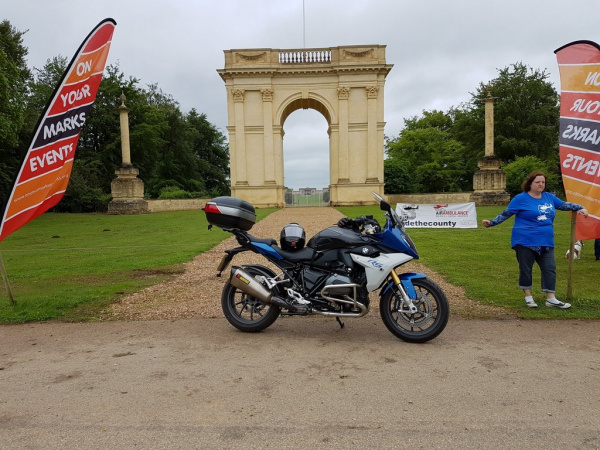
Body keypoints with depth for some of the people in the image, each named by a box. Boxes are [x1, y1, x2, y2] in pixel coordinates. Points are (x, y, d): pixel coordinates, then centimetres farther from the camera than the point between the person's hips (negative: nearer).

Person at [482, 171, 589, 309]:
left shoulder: (549, 197, 9)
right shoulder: (521, 198, -7)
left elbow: (564, 204, 22)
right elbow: (505, 214, -6)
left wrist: (580, 208, 13)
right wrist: (491, 223, -16)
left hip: (546, 242, 6)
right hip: (525, 242, -5)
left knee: (550, 269, 3)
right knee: (525, 270, 4)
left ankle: (551, 299, 10)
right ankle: (528, 297, 18)